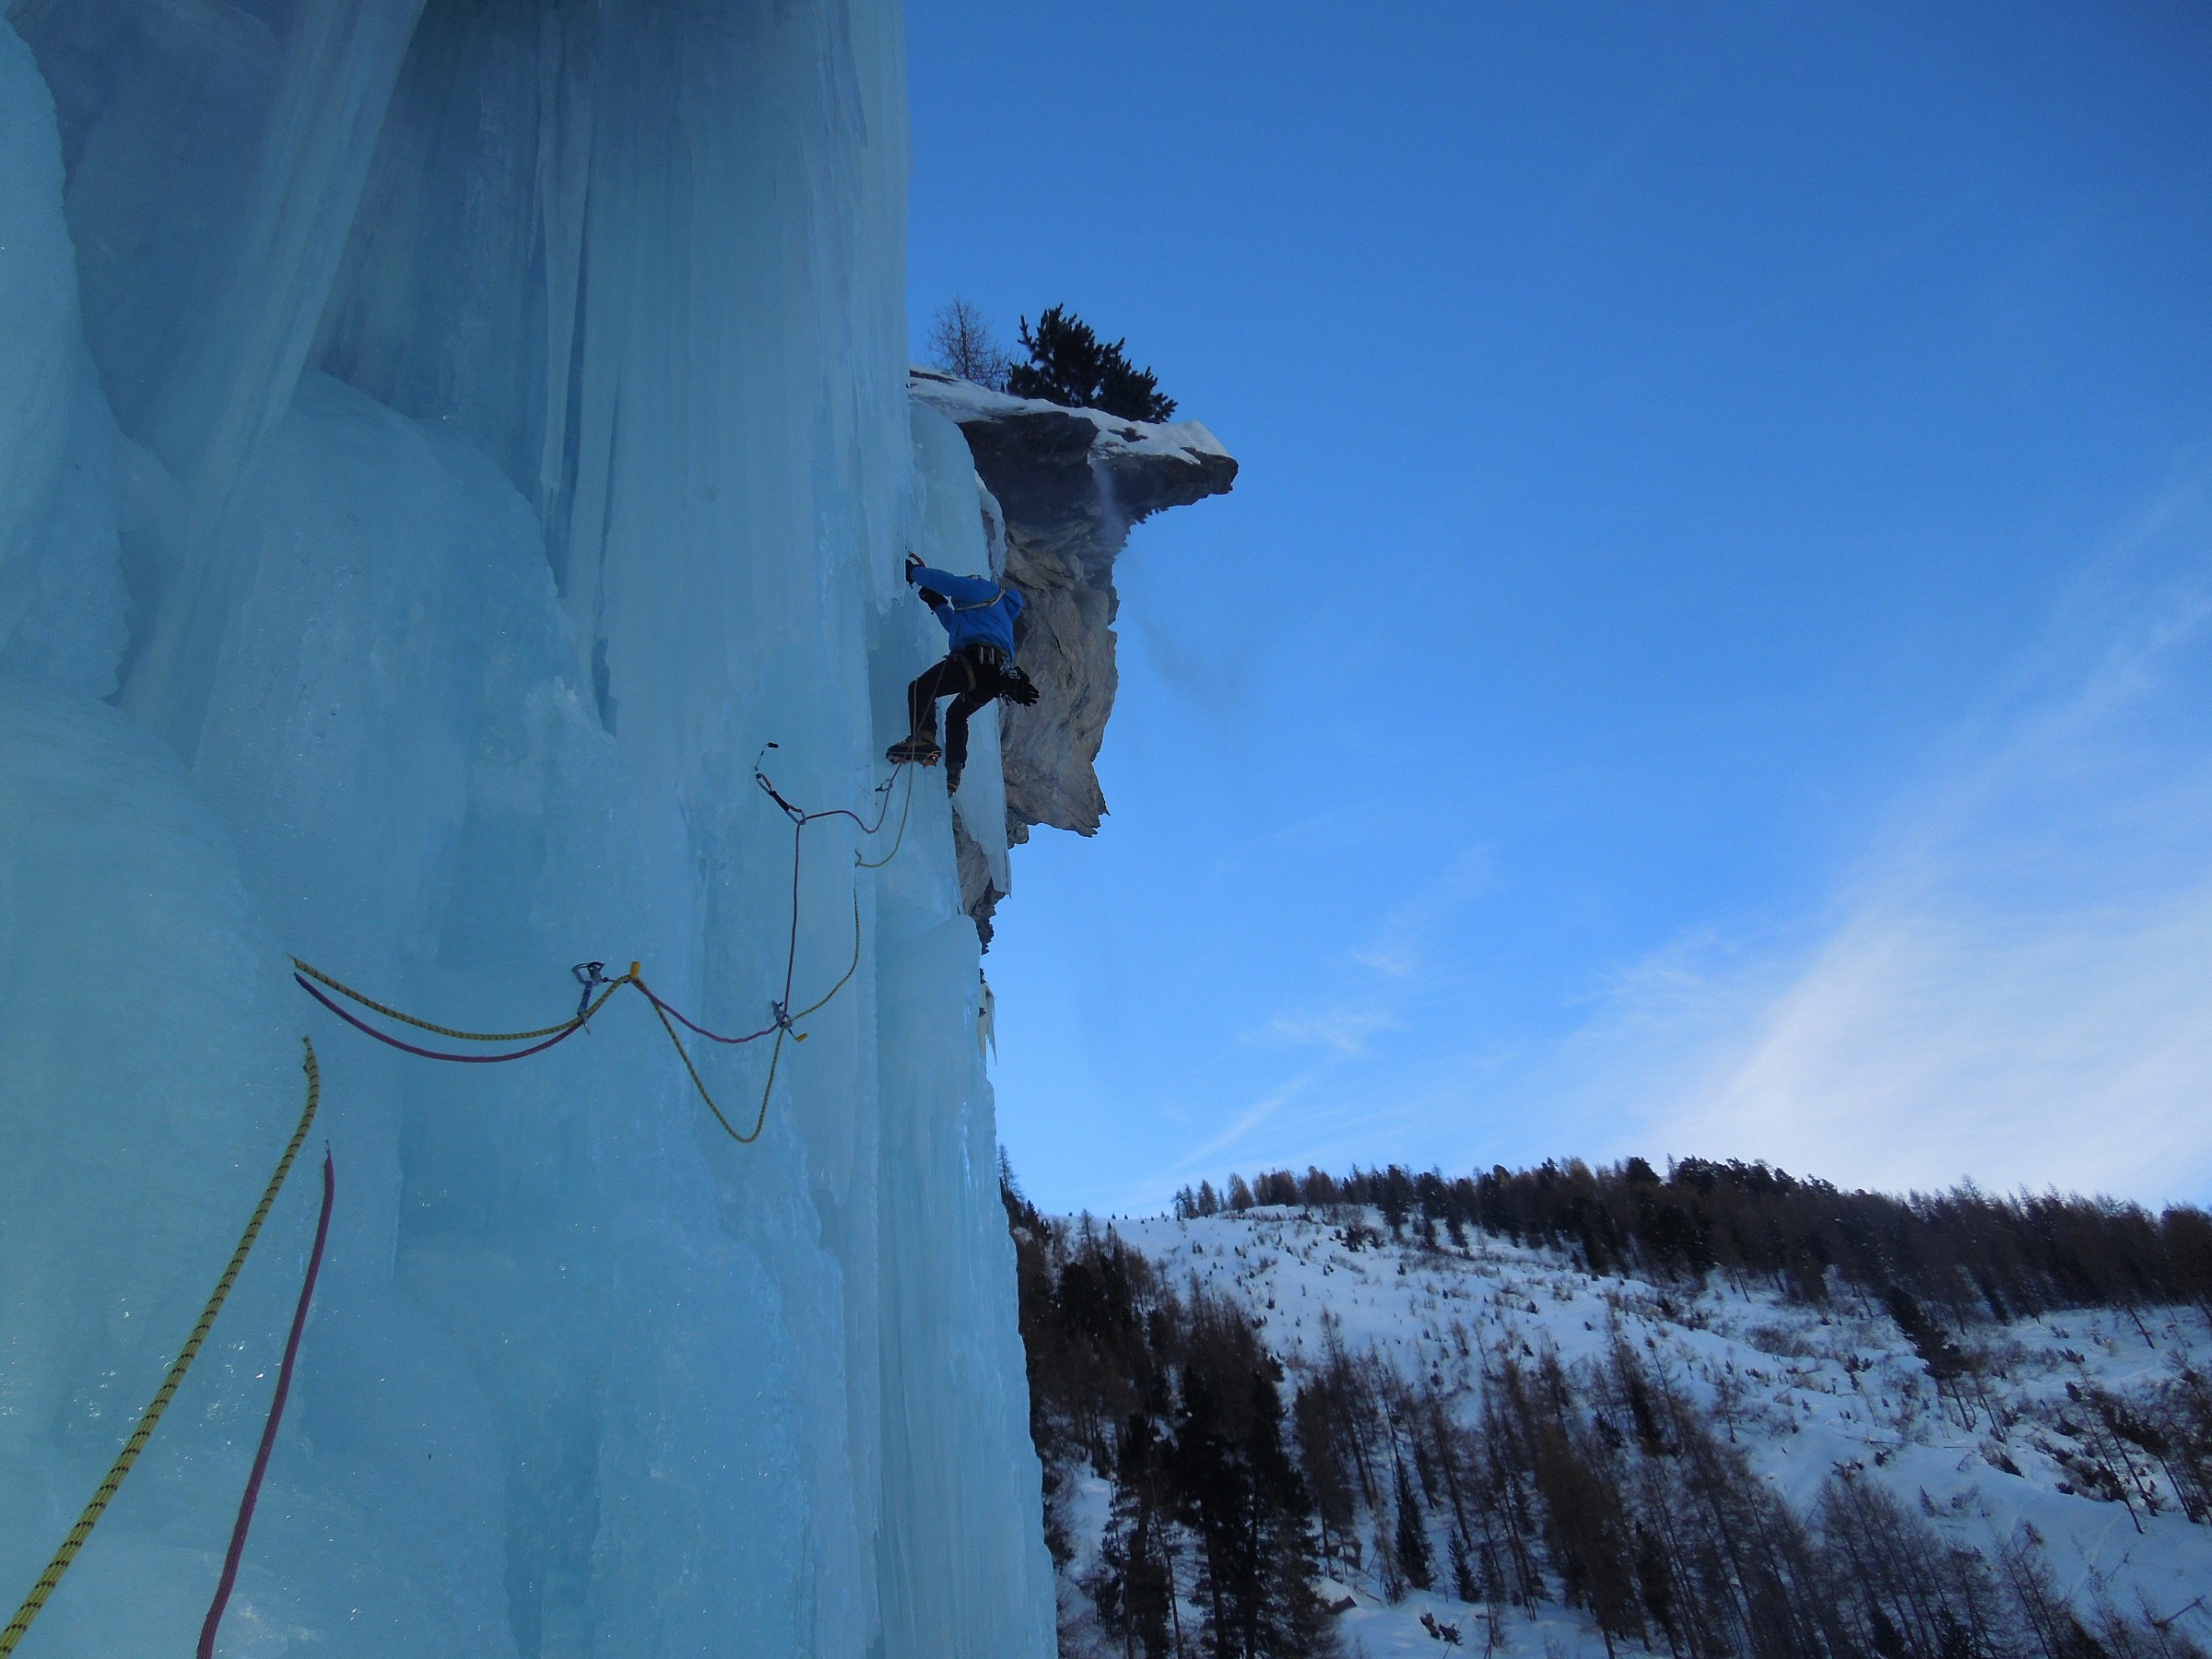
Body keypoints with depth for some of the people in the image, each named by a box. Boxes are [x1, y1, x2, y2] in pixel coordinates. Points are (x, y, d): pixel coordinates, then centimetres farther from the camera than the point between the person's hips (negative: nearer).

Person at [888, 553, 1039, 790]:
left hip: (978, 658, -9)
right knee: (956, 714, 24)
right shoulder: (1001, 613, 42)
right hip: (1000, 673, 9)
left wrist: (913, 571, 22)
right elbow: (956, 625, 49)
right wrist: (937, 603, 53)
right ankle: (952, 773, 12)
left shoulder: (980, 587, 17)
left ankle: (923, 739, -34)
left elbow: (946, 581, 6)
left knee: (921, 688, -11)